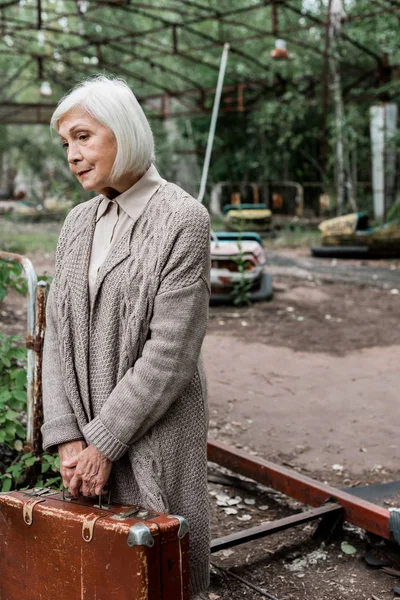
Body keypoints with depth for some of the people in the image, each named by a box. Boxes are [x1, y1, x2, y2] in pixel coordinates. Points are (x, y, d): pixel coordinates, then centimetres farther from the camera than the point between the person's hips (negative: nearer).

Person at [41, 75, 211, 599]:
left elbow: (171, 350, -17)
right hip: (88, 436, 6)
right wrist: (68, 437, -6)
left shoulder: (182, 218, -12)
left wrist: (104, 442, -14)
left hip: (154, 436, -6)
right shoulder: (79, 223, 8)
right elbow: (58, 333, 4)